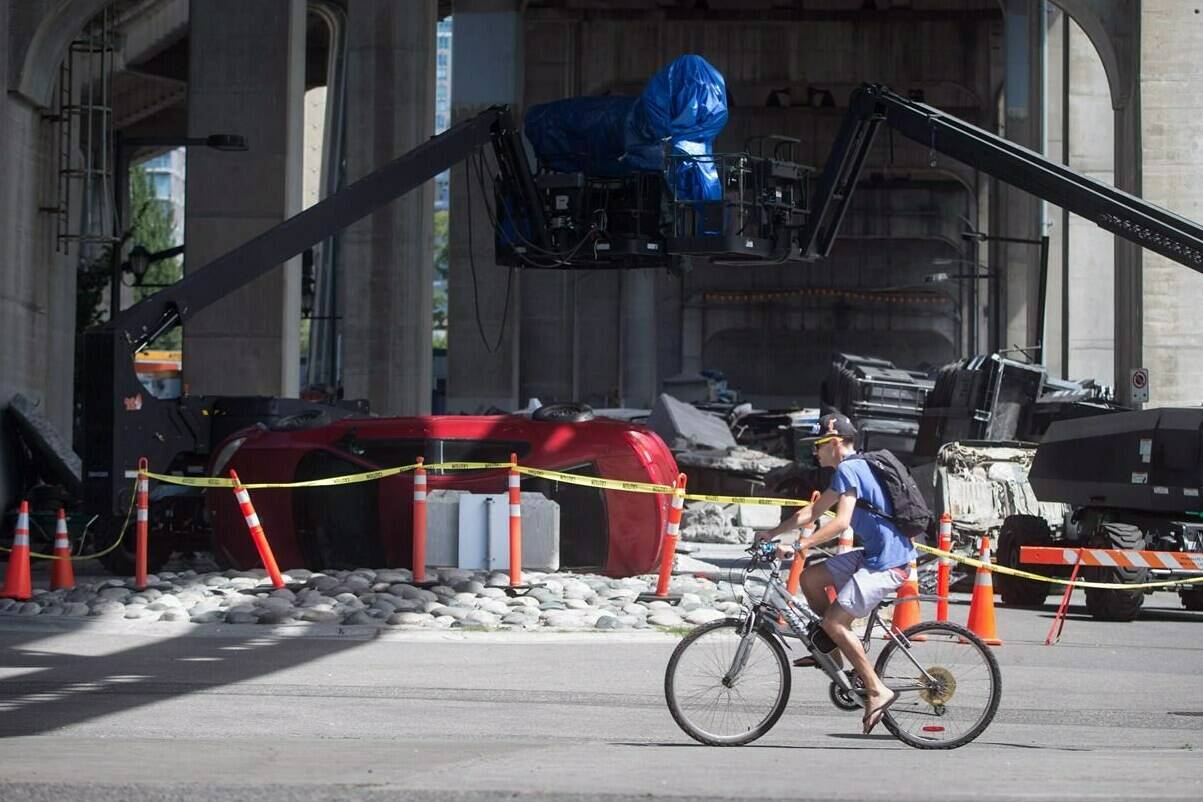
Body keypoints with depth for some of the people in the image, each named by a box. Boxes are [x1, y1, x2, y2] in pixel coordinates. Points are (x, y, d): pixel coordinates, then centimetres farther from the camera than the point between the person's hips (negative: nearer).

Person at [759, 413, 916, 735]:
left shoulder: (848, 470, -14)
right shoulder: (852, 469, 18)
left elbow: (841, 521, -26)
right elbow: (813, 511, 23)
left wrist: (803, 544, -25)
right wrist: (772, 533, 18)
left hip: (888, 562, -10)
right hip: (874, 553, 10)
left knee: (834, 621, -14)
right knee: (810, 578, 12)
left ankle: (877, 691, -11)